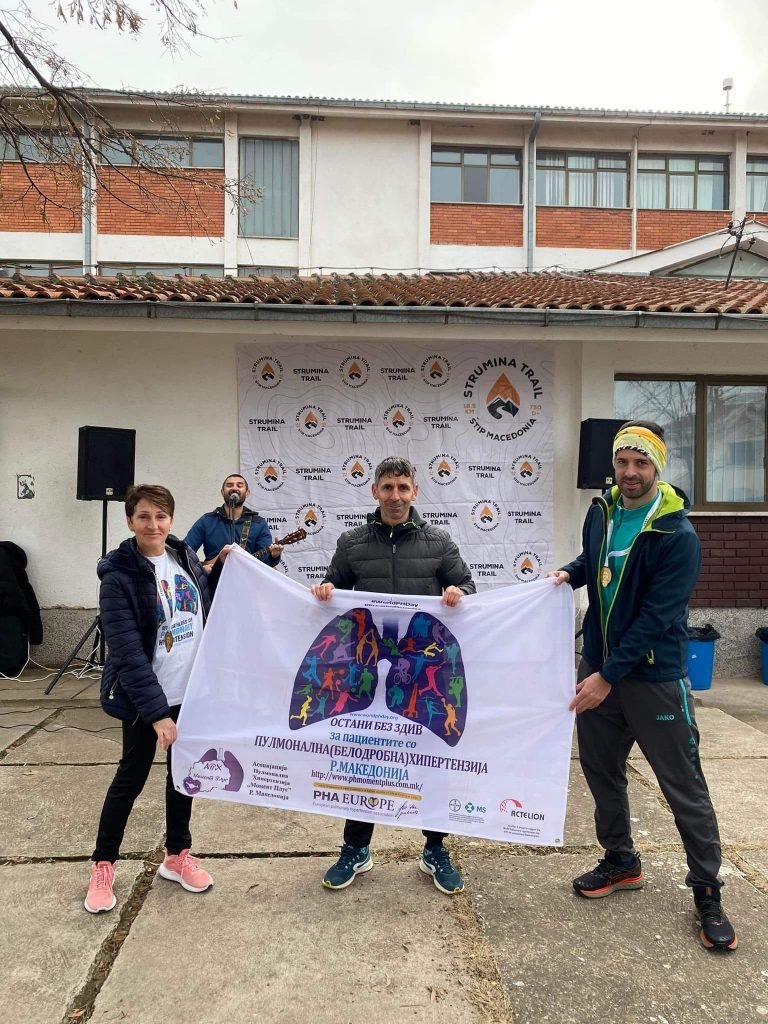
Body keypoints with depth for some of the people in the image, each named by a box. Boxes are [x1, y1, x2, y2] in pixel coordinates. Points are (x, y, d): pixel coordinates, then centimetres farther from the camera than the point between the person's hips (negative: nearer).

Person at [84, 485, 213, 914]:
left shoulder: (187, 557, 0)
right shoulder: (119, 576, -17)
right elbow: (128, 651, -23)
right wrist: (156, 711, -26)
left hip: (192, 690, 5)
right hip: (145, 696, -5)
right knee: (132, 776, 8)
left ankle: (177, 855, 34)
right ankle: (103, 865, 29)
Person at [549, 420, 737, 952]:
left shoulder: (678, 535, -18)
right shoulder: (601, 512, 1)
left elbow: (655, 618, -21)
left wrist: (609, 676, -21)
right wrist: (570, 572, 0)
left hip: (654, 678, -6)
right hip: (597, 667, 6)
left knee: (685, 787, 4)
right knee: (601, 770, 17)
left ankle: (707, 892, 23)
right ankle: (621, 862, 38)